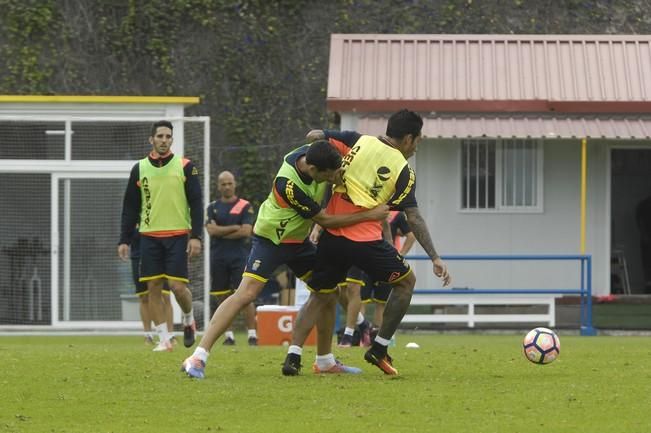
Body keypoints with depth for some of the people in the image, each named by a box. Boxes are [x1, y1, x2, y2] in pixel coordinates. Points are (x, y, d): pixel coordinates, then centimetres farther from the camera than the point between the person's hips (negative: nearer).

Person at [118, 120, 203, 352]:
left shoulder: (185, 167, 0)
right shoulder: (139, 169, 7)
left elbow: (196, 203, -1)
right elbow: (130, 208, 11)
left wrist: (196, 236, -10)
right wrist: (124, 240, 6)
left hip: (178, 235, -3)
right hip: (150, 237, 3)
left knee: (177, 285, -10)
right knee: (153, 287, -1)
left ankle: (189, 319, 20)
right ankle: (164, 339, 5)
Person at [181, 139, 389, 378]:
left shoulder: (312, 152, -15)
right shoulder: (289, 185, -35)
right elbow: (325, 220, -26)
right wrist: (369, 215, -24)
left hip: (298, 239, 8)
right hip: (270, 240, -8)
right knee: (246, 294, -20)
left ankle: (325, 361, 18)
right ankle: (198, 357, -22)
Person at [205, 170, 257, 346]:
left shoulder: (245, 206, 3)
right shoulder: (212, 208, 10)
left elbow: (246, 231, -8)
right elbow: (211, 230, -4)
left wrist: (222, 233, -6)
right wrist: (234, 228, -7)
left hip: (239, 257, -3)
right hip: (218, 257, 3)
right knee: (222, 298, 5)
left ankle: (252, 333, -10)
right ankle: (229, 335, 12)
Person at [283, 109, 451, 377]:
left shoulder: (358, 142, 7)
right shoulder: (403, 170, 0)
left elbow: (314, 137, 2)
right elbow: (414, 218, -3)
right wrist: (435, 258, 0)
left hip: (332, 235, 4)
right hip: (366, 240, -4)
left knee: (320, 296, 16)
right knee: (406, 281, 18)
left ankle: (293, 355, 0)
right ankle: (379, 349, 15)